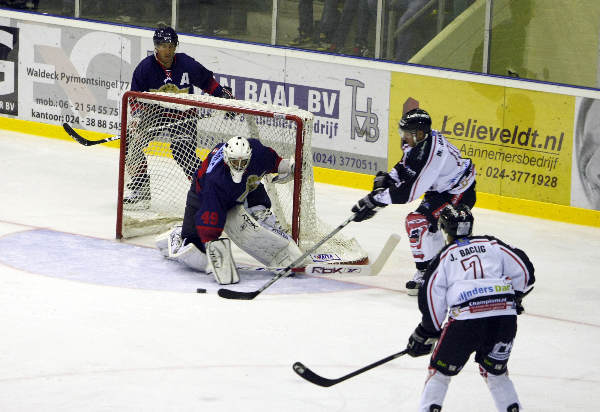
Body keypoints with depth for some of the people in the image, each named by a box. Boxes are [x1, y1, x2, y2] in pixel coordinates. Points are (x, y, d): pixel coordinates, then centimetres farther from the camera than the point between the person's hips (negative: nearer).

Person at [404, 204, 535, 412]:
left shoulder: (445, 256, 13)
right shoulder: (492, 244, 18)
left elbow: (433, 297, 8)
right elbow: (523, 270, 11)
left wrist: (427, 332, 18)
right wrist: (515, 298, 28)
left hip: (466, 319, -3)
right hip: (504, 317, 3)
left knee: (441, 370, 13)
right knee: (495, 371, 22)